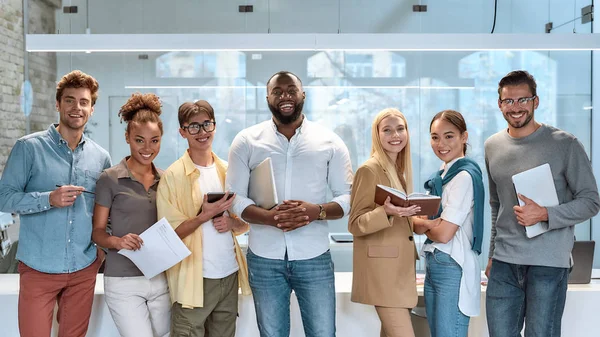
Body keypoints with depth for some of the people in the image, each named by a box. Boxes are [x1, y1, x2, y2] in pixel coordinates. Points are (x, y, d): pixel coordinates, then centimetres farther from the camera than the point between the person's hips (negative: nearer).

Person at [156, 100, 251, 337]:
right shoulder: (172, 176, -6)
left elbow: (245, 222, 14)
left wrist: (232, 223, -8)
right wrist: (205, 216, -20)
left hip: (230, 275, 5)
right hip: (193, 279, -4)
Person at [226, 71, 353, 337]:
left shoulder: (329, 141, 2)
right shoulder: (246, 141, 2)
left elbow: (348, 196, 2)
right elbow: (235, 198, -2)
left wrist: (317, 211, -19)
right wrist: (270, 217, -20)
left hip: (314, 258, 0)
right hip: (264, 259, 1)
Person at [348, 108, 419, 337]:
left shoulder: (399, 170, 14)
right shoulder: (369, 169, -11)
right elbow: (355, 225, -13)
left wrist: (409, 214, 5)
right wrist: (385, 212, -28)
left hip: (400, 267, 8)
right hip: (382, 269, -8)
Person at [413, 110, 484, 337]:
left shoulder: (464, 176, -14)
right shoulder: (442, 175, 12)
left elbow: (444, 234, -19)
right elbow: (416, 224, 8)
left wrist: (424, 226, 1)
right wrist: (431, 223, -13)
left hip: (453, 269, -9)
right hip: (433, 266, 9)